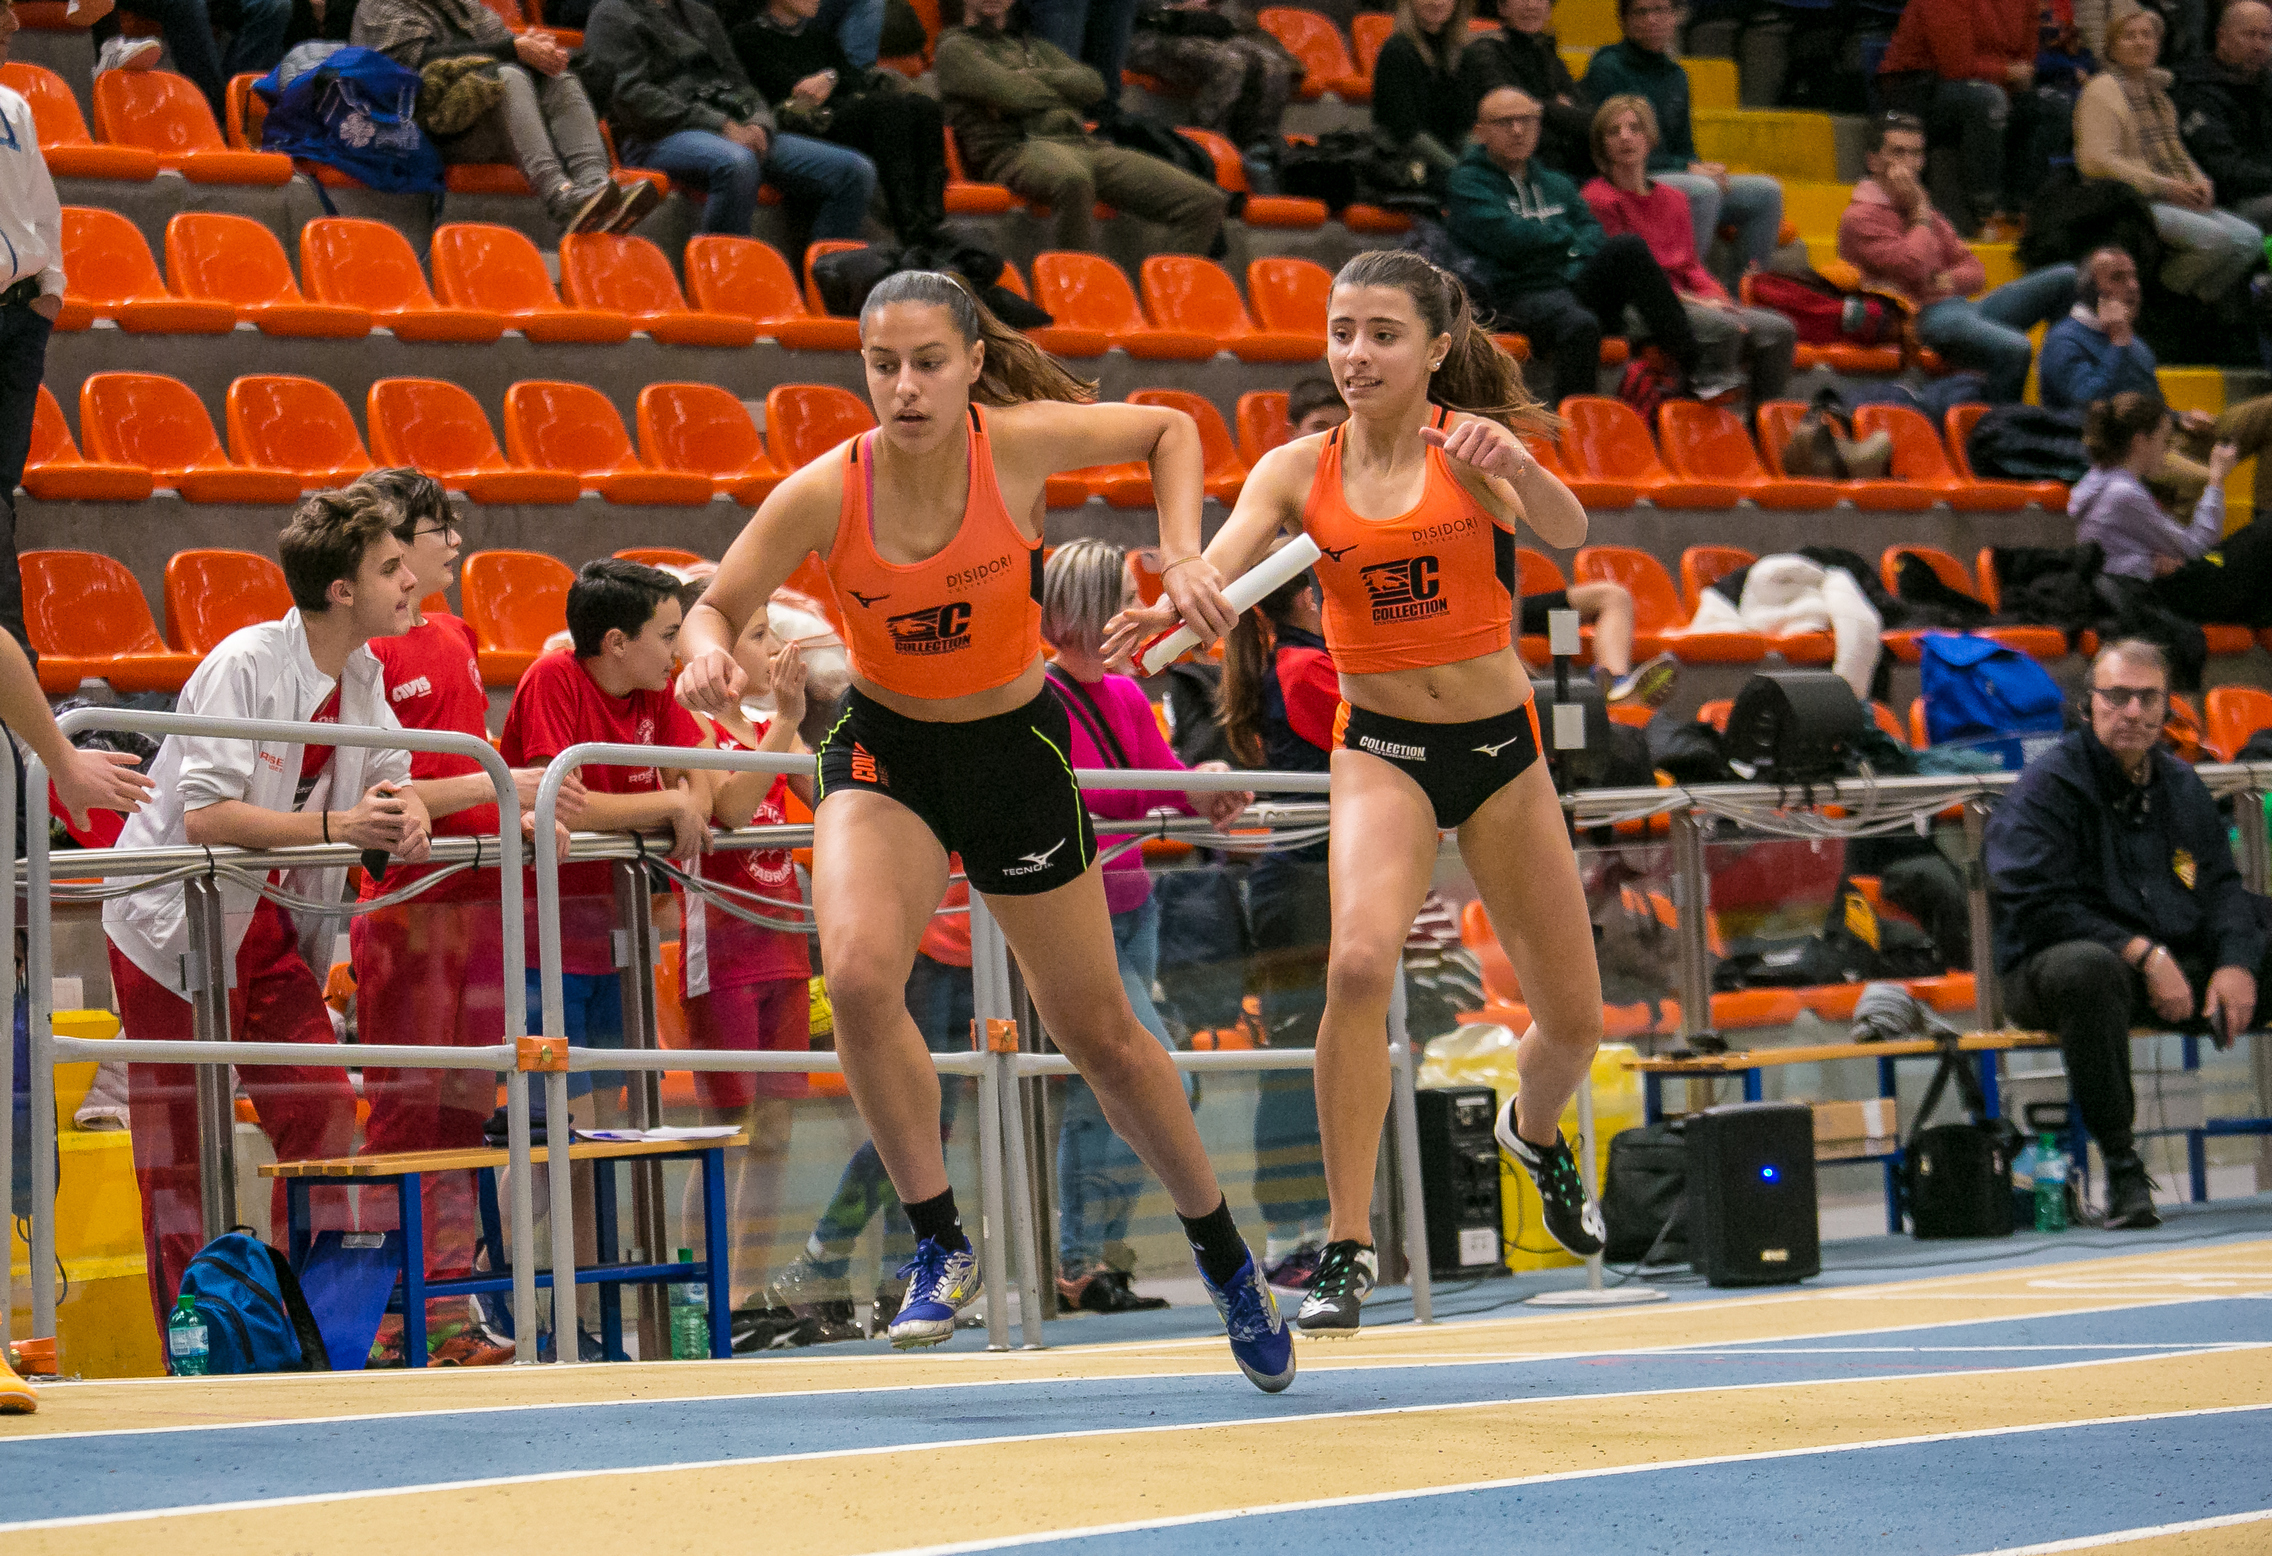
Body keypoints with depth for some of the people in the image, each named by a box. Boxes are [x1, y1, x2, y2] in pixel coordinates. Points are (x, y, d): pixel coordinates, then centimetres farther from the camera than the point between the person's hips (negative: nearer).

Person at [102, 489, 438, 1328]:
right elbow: (203, 817, -28)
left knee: (326, 1117, 0)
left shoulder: (362, 674, 2)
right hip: (172, 932, -7)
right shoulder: (245, 664, -22)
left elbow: (391, 777, 11)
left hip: (268, 930, 7)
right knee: (181, 1161, -2)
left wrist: (404, 810, -13)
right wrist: (335, 827, -32)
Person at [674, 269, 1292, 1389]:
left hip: (1015, 748, 0)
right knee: (857, 974, -29)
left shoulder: (1021, 444, -19)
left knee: (1100, 1035, 9)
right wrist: (709, 654, -32)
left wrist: (1184, 558, -14)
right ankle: (940, 1243, -11)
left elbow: (1170, 429, -2)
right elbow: (718, 604, -9)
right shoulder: (823, 495, -20)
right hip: (884, 751, 0)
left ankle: (1223, 1255, 33)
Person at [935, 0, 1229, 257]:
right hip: (1017, 148, -7)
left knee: (1207, 202, -10)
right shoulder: (955, 48, 13)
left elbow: (1094, 85, 15)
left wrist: (1029, 77, 5)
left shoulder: (1034, 46, 33)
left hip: (1083, 142, 7)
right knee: (1072, 179, -47)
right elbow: (1012, 94, -5)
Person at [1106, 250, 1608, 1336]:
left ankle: (1534, 1132, 46)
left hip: (1502, 751, 1)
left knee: (1574, 1018, 9)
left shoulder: (1472, 441, -9)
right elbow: (1216, 564, -20)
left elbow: (1566, 531, -28)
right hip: (1380, 749, -1)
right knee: (1360, 962, -28)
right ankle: (1349, 1246, -19)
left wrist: (1512, 468, -51)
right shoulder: (1300, 470, -5)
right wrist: (1163, 610, -44)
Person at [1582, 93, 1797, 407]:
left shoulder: (1673, 198, 22)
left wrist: (1715, 297, -3)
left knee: (1779, 329, -14)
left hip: (1688, 299, 7)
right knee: (1724, 327, -33)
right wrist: (1693, 300, -13)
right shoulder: (1598, 199, 0)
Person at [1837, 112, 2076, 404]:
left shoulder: (1925, 212, 26)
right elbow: (1914, 267, -19)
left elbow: (1974, 269, 23)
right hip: (1924, 317, -9)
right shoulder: (1860, 218, -3)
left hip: (1959, 306, 9)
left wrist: (1948, 281, -2)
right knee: (2014, 348, -37)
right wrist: (1920, 214, -3)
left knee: (2066, 279, 4)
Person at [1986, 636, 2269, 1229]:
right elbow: (2038, 906, -14)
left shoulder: (2182, 786, 15)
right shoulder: (2047, 787, -6)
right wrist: (2143, 954, -20)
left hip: (2180, 968, 6)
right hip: (2056, 963, -6)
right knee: (2087, 969, -41)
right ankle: (2121, 1168, -34)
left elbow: (2222, 887, 12)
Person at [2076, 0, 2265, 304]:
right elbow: (2095, 162, -15)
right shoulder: (2102, 91, -4)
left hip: (2175, 200, 8)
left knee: (2250, 238, -12)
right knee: (2216, 237, -28)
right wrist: (2163, 186, -16)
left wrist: (2199, 182, 7)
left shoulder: (2155, 90, 23)